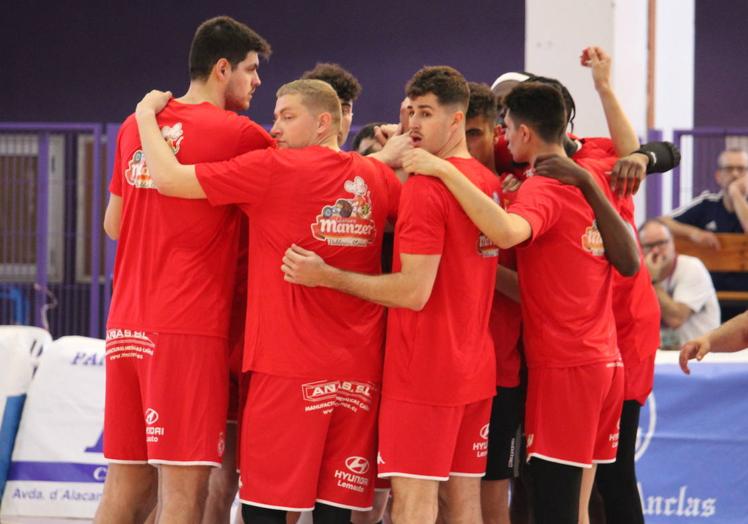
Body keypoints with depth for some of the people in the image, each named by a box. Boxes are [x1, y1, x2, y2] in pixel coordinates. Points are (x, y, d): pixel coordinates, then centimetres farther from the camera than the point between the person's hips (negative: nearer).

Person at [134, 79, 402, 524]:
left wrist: (147, 114, 9)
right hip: (360, 371, 5)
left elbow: (169, 178, -6)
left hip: (289, 369, -5)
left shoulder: (273, 170, -7)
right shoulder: (378, 177, 8)